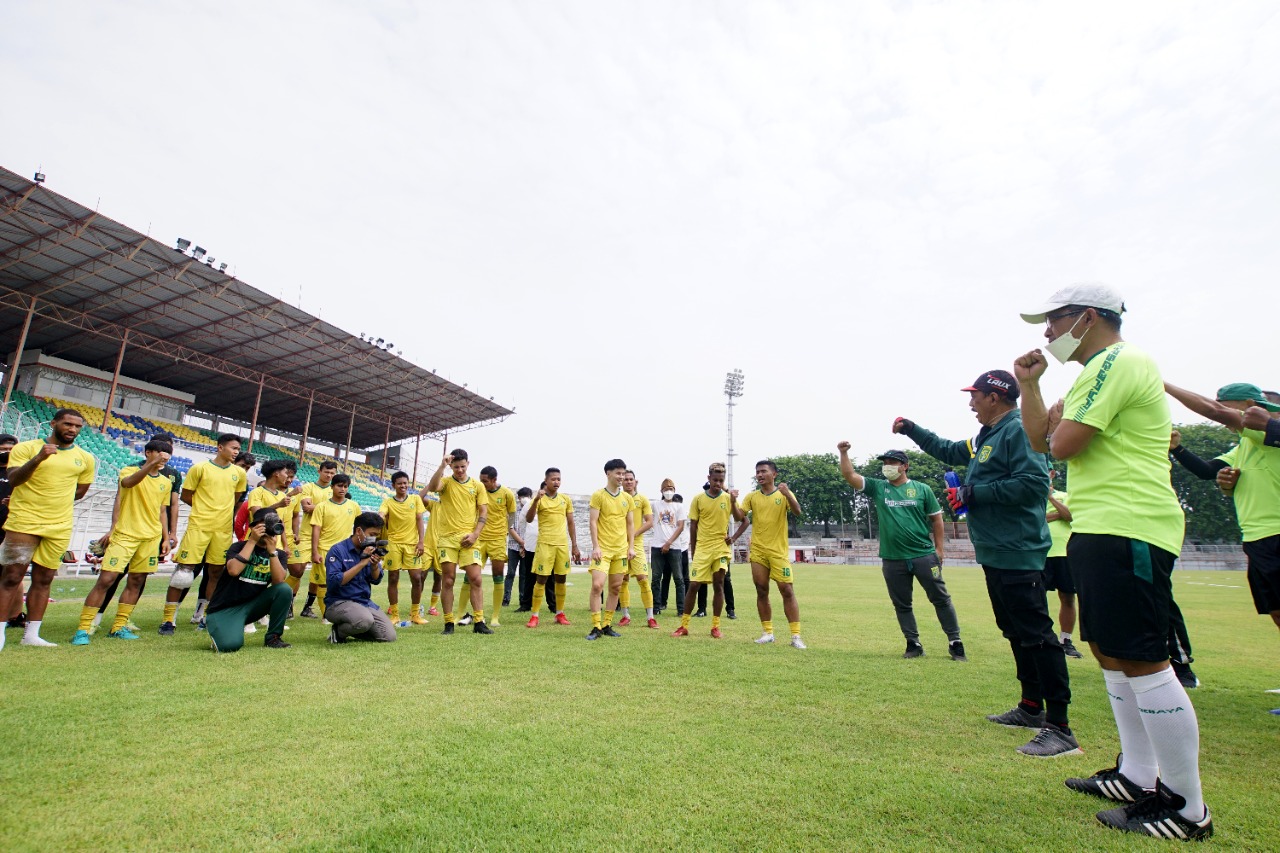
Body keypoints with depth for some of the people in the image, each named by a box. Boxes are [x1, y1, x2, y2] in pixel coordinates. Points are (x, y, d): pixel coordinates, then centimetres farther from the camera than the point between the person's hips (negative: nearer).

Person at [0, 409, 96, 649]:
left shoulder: (85, 458, 8)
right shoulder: (26, 447, -2)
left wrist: (53, 501, 6)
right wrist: (38, 459, -28)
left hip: (59, 528, 3)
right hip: (23, 524, -3)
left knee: (43, 580, 9)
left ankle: (31, 634, 16)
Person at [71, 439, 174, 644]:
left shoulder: (166, 482, 12)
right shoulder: (130, 470, -1)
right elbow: (128, 482, -26)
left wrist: (166, 538, 13)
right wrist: (152, 464, -39)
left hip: (152, 537, 4)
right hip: (125, 534, -4)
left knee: (136, 582, 7)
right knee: (106, 579, -8)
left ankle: (118, 627, 16)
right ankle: (83, 629, 1)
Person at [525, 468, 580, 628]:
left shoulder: (565, 499, 9)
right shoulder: (539, 499, -1)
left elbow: (571, 523, 13)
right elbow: (528, 519, -14)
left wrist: (575, 546, 9)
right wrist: (536, 500, -27)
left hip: (563, 544, 4)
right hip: (545, 544, -3)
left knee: (561, 579, 8)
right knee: (541, 579, -3)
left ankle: (560, 614, 20)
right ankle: (534, 616, 5)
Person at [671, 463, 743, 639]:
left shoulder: (728, 497, 1)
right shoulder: (698, 499, -1)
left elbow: (739, 518, -7)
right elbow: (693, 526, 4)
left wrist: (733, 502, -22)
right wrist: (693, 550, 5)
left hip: (721, 547, 1)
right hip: (702, 548, -1)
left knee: (719, 585, 3)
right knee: (694, 585, -2)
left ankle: (715, 627, 13)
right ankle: (683, 626, 6)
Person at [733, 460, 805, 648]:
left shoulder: (784, 494, -2)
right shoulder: (751, 496, 5)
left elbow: (797, 513, -17)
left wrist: (787, 494, -33)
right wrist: (733, 538, -13)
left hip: (779, 550, -3)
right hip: (757, 550, 3)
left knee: (787, 590, -4)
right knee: (762, 591, 6)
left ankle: (796, 636, 1)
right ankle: (768, 632, 17)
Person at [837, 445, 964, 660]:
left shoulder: (922, 489, 2)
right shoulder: (877, 488, 4)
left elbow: (936, 519, 6)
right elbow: (849, 476, -5)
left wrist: (939, 548, 2)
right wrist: (843, 453, -18)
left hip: (924, 555, -1)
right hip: (892, 560, 2)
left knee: (941, 599, 6)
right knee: (901, 605, 9)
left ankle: (955, 642, 19)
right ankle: (914, 644, 22)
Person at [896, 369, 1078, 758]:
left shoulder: (1018, 432, -12)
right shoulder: (983, 439, 17)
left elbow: (1033, 484, -23)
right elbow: (948, 451, 34)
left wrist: (973, 494, -17)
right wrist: (911, 430, 33)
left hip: (1018, 555, -10)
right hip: (993, 553, 10)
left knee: (1036, 634, -8)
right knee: (1015, 632, 17)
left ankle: (1060, 728, -1)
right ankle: (1031, 707, 30)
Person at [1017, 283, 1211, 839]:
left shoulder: (1117, 362, -11)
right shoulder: (1100, 371, 22)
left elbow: (1063, 445, -19)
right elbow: (1039, 439, 20)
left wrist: (1061, 418, 1)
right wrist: (1030, 384, 13)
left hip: (1128, 530, -11)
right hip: (1102, 529, 11)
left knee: (1140, 660, -7)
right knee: (1108, 650, 16)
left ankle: (1186, 807, 5)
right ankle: (1137, 776, 28)